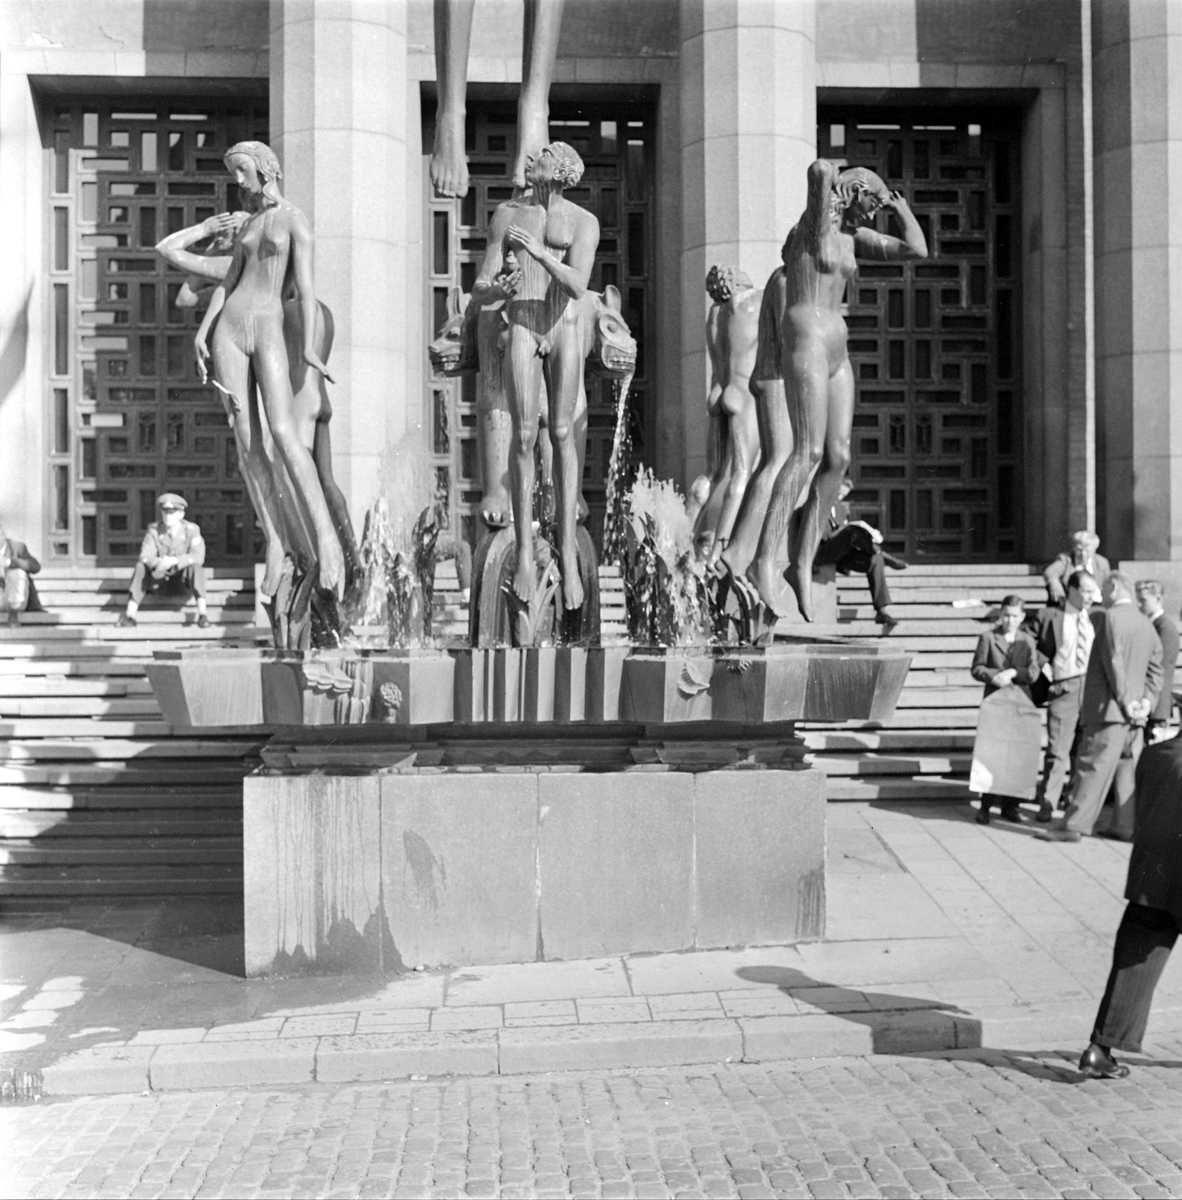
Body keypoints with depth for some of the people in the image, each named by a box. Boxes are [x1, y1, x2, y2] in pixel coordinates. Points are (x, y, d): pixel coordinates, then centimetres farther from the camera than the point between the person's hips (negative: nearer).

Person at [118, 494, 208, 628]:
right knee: (141, 567, -22)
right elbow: (145, 556, -17)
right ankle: (130, 615, -25)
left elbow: (198, 556, -25)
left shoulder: (191, 529, -10)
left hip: (183, 583, -2)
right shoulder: (154, 529, -4)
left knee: (195, 566, -32)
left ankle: (202, 614, -39)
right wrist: (158, 562, -41)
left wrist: (174, 561, -42)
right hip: (161, 583, 2)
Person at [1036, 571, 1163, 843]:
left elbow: (1113, 660, -18)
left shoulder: (1108, 617, -9)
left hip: (1109, 708, -7)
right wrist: (1146, 701, 4)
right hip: (1134, 717, 8)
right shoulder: (1148, 626, 15)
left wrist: (1124, 699, -15)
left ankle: (1073, 825, -5)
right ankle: (1128, 825, 14)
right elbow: (1155, 672, 12)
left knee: (1093, 767, -6)